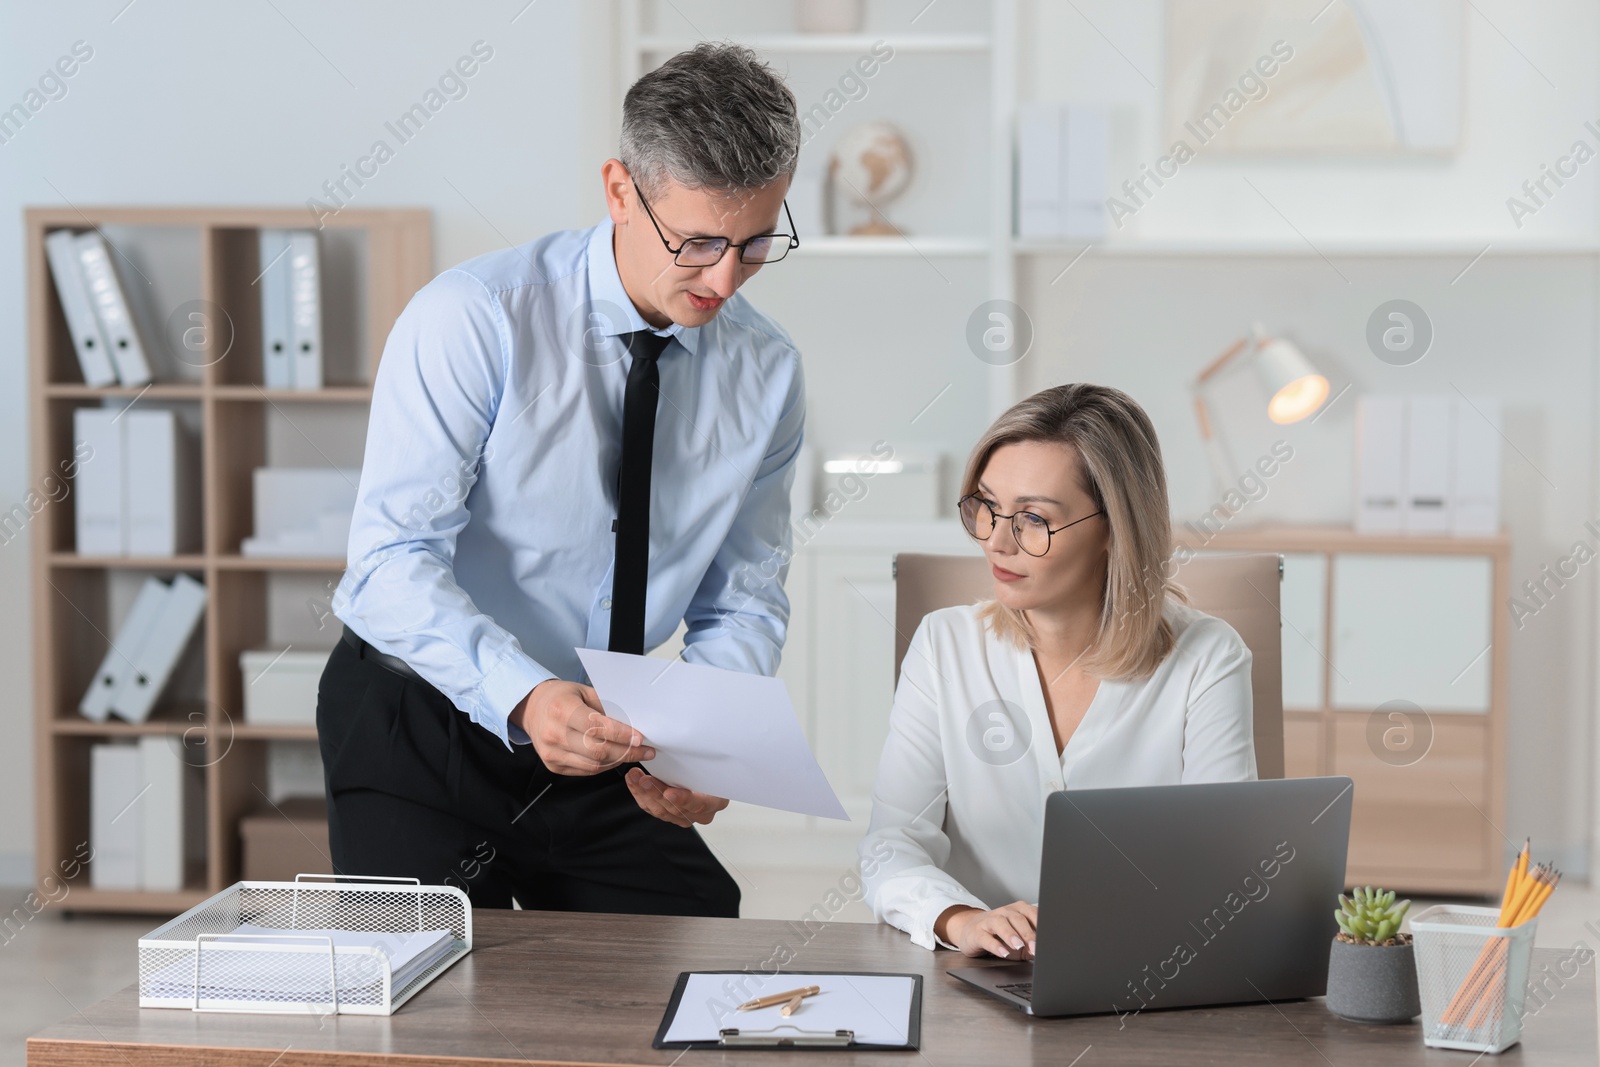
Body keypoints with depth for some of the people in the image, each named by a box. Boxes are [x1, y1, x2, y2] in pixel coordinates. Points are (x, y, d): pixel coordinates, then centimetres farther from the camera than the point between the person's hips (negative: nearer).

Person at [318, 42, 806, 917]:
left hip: (604, 748, 4)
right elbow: (394, 562, -23)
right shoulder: (473, 318, -19)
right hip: (421, 725, -4)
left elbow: (743, 600, 1)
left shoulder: (767, 374, -4)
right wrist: (524, 696, -39)